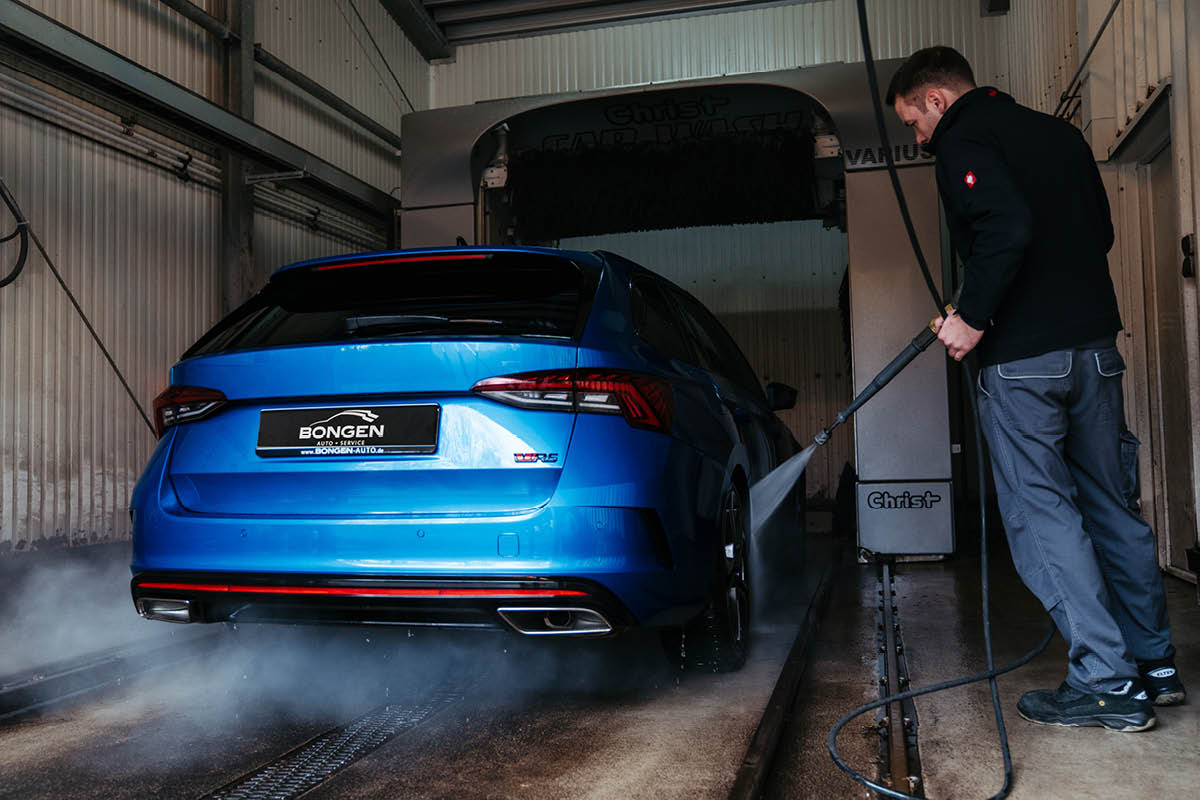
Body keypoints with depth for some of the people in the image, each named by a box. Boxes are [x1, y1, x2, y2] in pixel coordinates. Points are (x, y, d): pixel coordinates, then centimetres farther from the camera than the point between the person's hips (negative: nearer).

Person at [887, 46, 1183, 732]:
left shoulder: (964, 140, -6)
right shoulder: (1059, 133, 18)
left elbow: (1006, 229, -22)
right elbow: (1102, 230, 21)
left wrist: (973, 317, -14)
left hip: (1024, 355, -8)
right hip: (1096, 342, 8)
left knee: (1041, 513, -2)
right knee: (1114, 506, 14)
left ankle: (1107, 683, 0)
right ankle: (1155, 665, 22)